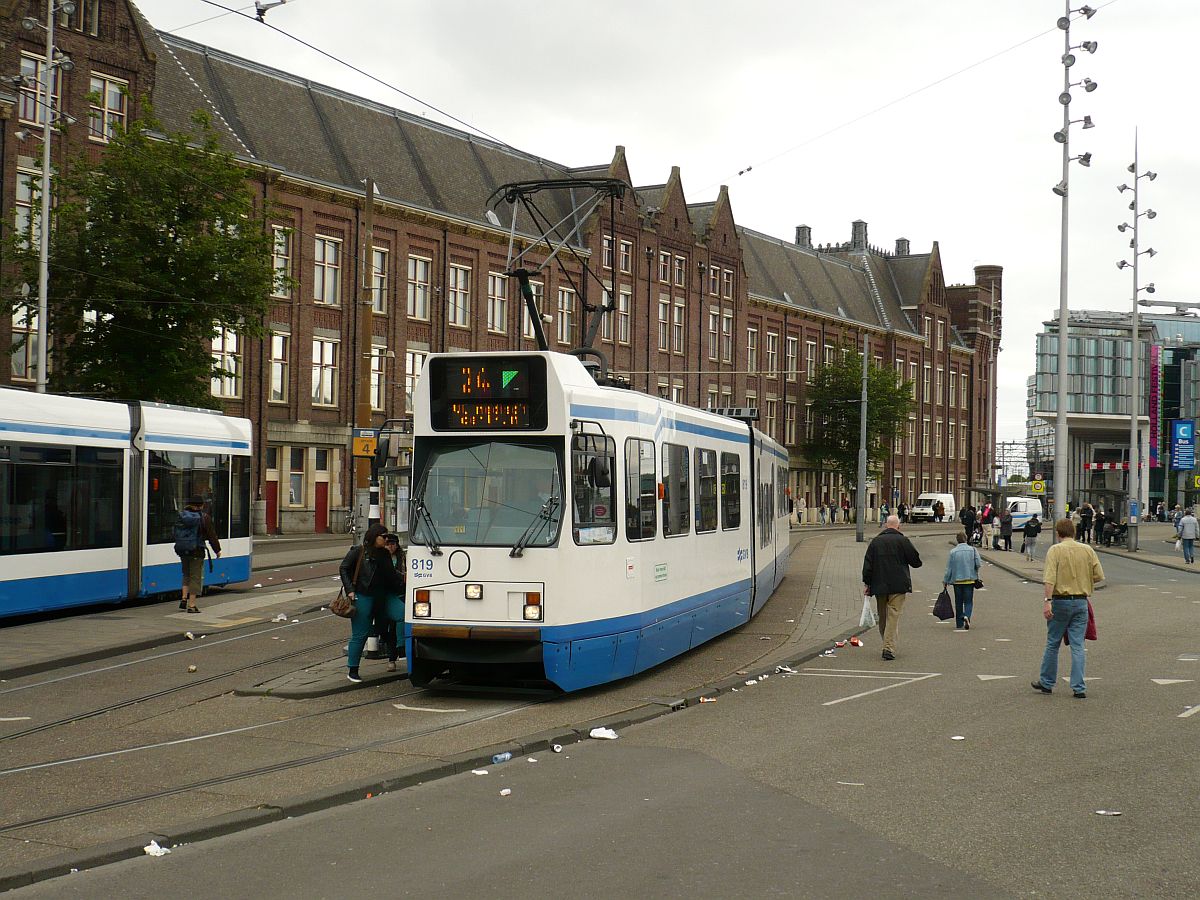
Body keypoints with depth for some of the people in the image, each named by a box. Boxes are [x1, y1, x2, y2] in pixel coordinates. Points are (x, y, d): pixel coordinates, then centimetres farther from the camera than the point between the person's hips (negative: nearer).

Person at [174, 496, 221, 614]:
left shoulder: (181, 515, 3)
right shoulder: (204, 517, -8)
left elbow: (176, 534, 6)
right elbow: (211, 535, -5)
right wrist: (217, 550, 3)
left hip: (182, 550, 4)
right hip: (197, 551, -4)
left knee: (187, 575, 22)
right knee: (195, 577, 1)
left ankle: (184, 598, 10)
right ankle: (191, 605, -1)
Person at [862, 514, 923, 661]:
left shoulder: (875, 541, 4)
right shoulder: (903, 541, -6)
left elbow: (867, 564, 3)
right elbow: (916, 562, -1)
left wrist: (866, 583, 7)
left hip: (879, 585, 3)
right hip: (898, 585, -3)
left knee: (882, 617, 14)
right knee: (893, 615, -5)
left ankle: (888, 645, 23)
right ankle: (889, 648, -15)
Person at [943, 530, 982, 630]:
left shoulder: (953, 552, -5)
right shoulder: (973, 550, -4)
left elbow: (949, 569, -2)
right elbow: (978, 564, -8)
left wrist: (945, 581, 7)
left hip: (957, 580, 0)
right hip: (970, 580, 0)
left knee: (958, 603, 9)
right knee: (968, 601, 5)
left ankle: (959, 624, 11)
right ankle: (967, 616, -23)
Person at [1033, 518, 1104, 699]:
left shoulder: (1055, 550, -7)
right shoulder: (1088, 550, 3)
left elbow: (1049, 578, -18)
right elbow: (1099, 576, 3)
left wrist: (1048, 601, -22)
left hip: (1061, 601, -3)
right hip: (1081, 602, 3)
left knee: (1052, 643, 10)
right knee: (1078, 646, 5)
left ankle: (1046, 682, 21)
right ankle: (1079, 687, 1)